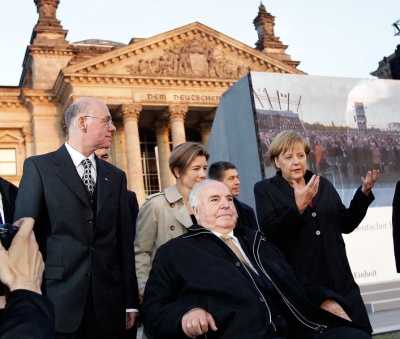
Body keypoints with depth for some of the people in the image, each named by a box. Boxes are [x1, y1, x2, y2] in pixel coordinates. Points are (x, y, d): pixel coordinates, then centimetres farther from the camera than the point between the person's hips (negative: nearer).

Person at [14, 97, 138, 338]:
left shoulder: (116, 176, 13)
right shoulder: (39, 167, 0)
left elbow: (124, 241, 10)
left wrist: (131, 301, 8)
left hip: (107, 302, 4)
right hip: (57, 300, -4)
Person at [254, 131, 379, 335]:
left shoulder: (324, 184, 13)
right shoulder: (265, 189, 1)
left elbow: (345, 224, 13)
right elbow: (268, 233, -11)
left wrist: (364, 193, 2)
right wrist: (298, 206, -22)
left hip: (337, 278, 4)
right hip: (299, 282, -4)